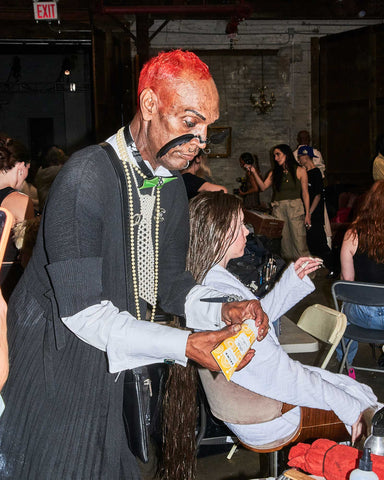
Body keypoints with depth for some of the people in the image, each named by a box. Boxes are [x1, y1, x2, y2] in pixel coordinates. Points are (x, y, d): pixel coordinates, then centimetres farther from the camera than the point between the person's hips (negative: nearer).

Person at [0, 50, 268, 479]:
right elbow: (81, 308, -27)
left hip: (112, 370, 7)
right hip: (54, 369, -7)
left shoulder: (172, 185, 2)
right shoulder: (88, 175, -25)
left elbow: (169, 279, 7)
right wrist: (186, 345, -32)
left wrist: (222, 310, -14)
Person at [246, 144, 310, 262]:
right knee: (283, 239, 1)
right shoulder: (274, 173, 13)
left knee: (299, 240, -8)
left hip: (295, 208, -3)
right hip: (278, 208, 3)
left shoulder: (300, 171, 4)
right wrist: (254, 172, -3)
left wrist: (307, 214, -1)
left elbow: (305, 193, 3)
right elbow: (263, 187, 5)